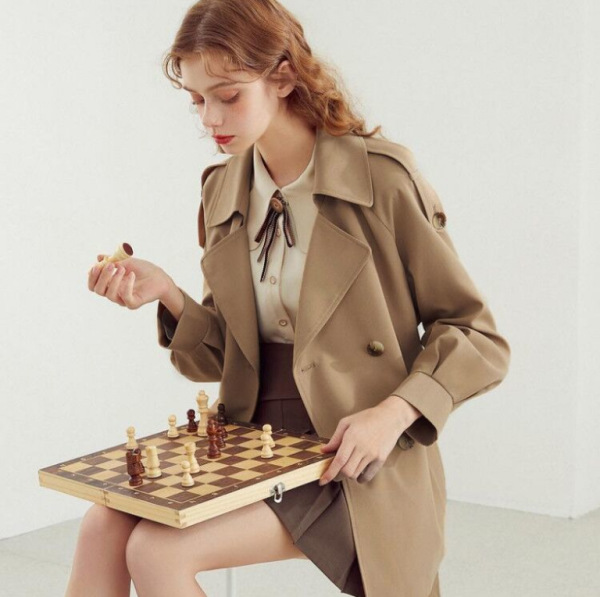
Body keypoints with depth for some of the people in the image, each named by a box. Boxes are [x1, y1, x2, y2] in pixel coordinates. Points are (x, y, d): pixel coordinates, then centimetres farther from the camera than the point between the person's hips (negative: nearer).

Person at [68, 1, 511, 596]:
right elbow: (223, 356, 12)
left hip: (349, 461, -5)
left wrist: (395, 412, -20)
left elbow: (476, 337, -5)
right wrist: (169, 295, -7)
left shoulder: (382, 178, -10)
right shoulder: (222, 190, 8)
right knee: (102, 527, -19)